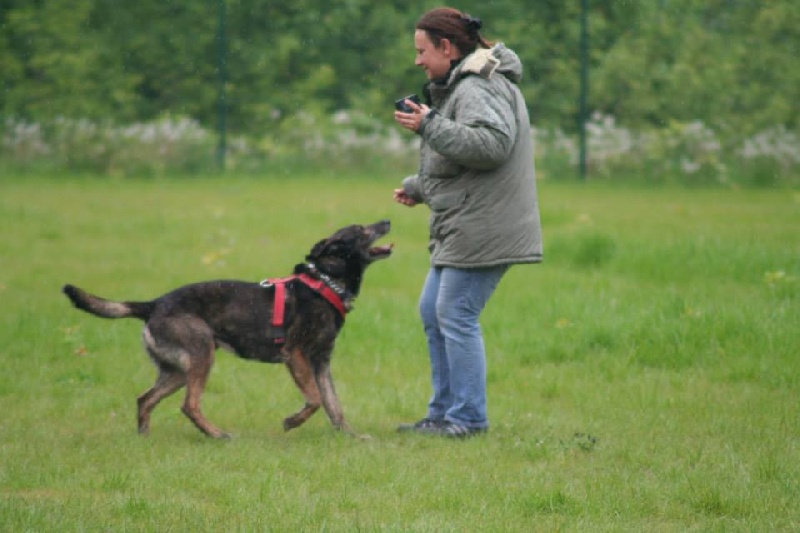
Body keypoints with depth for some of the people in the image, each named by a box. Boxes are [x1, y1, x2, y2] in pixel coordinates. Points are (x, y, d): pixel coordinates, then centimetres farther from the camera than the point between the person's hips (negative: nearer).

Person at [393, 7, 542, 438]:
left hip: (482, 229, -11)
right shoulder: (458, 86, 20)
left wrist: (429, 125, -26)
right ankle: (443, 413, 20)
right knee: (432, 311, 14)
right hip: (460, 226, 11)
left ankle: (468, 418, -3)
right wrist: (418, 188, 29)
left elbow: (491, 144, -30)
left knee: (456, 315, -9)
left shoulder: (478, 88, -15)